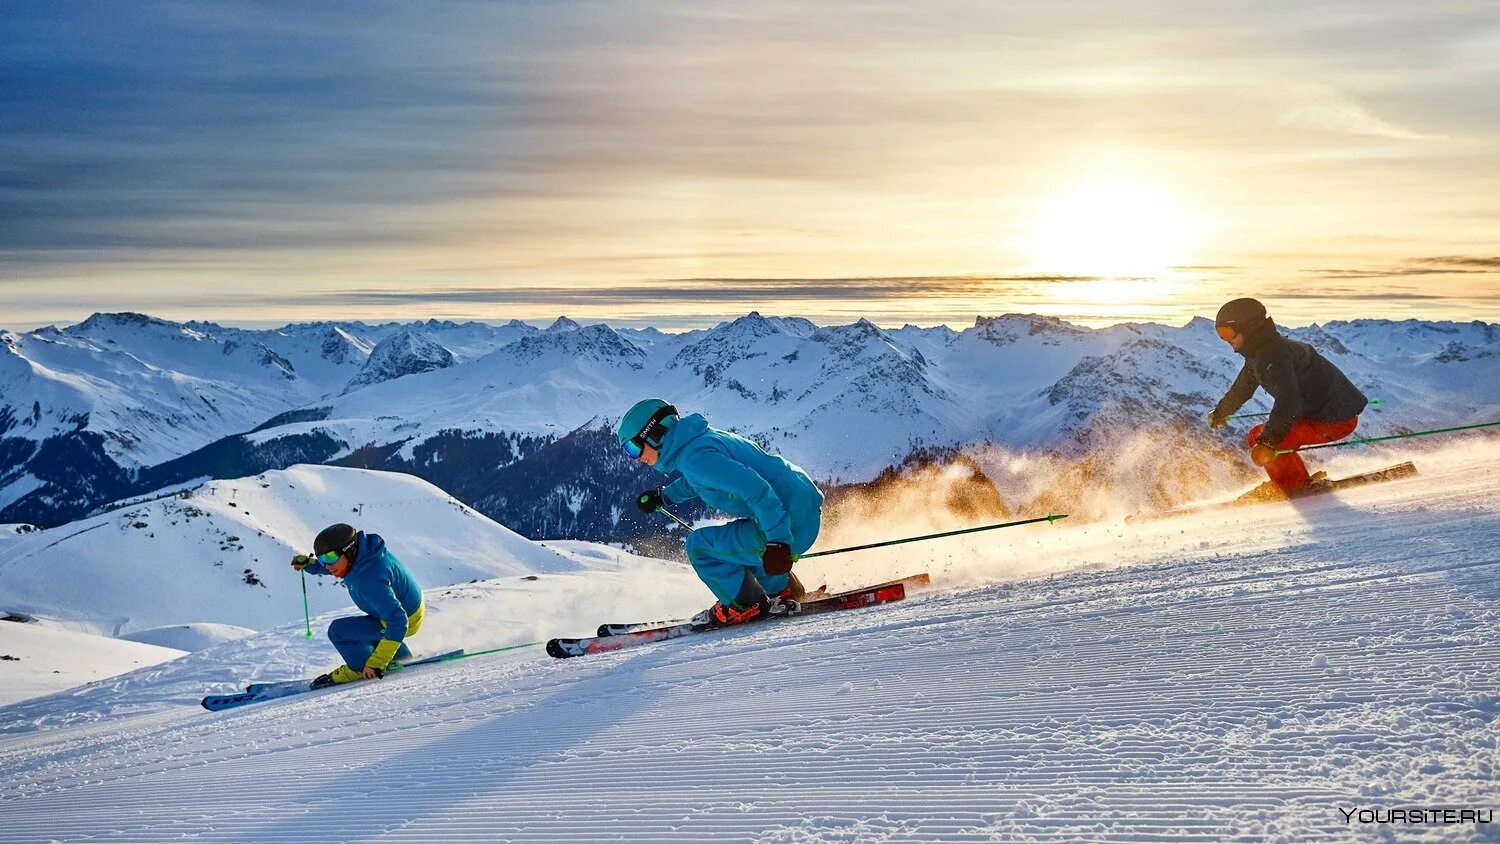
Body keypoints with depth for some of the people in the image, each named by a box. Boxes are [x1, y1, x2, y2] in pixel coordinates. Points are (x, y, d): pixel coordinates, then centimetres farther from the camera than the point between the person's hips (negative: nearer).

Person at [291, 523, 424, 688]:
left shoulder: (369, 582, -39)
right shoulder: (361, 548, -14)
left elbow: (398, 621, -41)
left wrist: (377, 663, -39)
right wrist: (309, 564, 0)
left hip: (406, 620, -9)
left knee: (338, 631, -12)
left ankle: (358, 668, 11)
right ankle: (402, 659, 42)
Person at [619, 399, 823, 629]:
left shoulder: (694, 456, -18)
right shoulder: (700, 438, 12)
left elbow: (756, 489, -27)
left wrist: (777, 542, -29)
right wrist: (664, 496, 36)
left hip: (789, 523, -10)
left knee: (699, 545, -6)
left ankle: (747, 605, 7)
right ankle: (782, 591, 34)